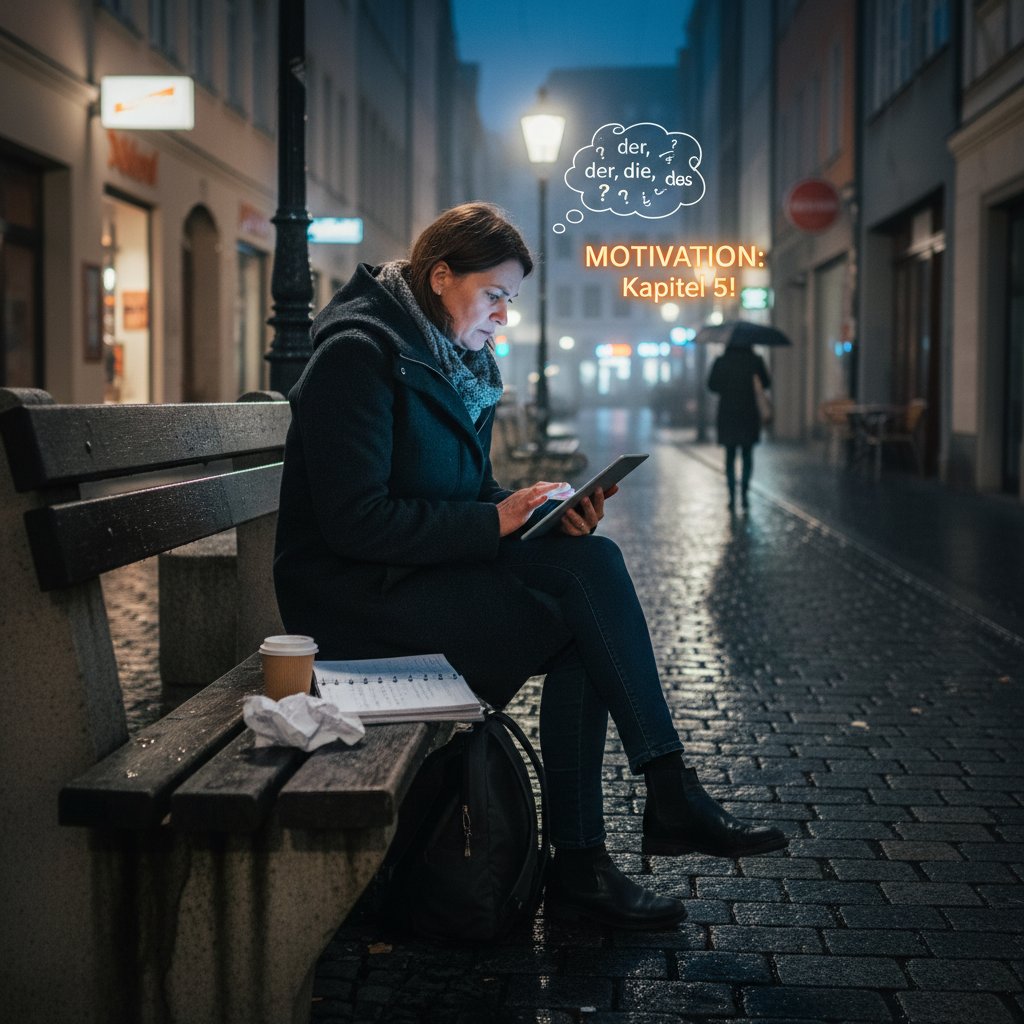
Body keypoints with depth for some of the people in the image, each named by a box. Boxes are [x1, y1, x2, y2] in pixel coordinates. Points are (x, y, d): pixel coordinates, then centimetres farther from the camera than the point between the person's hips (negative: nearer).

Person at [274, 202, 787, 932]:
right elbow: (354, 521, -21)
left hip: (431, 569, 8)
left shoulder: (464, 365, 13)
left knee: (588, 574, -19)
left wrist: (539, 508, -6)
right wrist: (495, 520, -22)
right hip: (355, 591, -8)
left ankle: (578, 863, -16)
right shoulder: (358, 356, -14)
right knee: (588, 572, -22)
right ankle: (671, 797, -14)